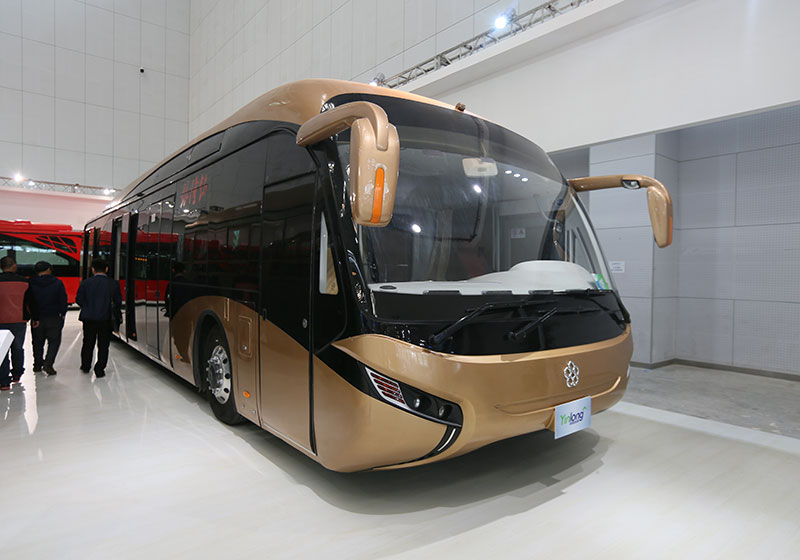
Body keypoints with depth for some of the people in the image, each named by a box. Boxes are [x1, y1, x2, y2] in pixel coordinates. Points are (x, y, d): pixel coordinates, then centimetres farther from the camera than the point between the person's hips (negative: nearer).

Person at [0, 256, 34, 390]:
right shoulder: (24, 282, -1)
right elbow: (30, 301, 5)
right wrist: (31, 317, 17)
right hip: (19, 321, 2)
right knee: (18, 348, 17)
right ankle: (17, 375, 28)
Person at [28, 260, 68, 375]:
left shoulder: (30, 283, -3)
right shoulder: (58, 283, -6)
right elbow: (63, 301, -5)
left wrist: (33, 317, 6)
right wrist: (62, 314, 5)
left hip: (37, 318, 2)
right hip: (54, 317, -2)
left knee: (37, 342, 15)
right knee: (54, 341, 5)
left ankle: (37, 364, 24)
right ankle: (48, 363, -9)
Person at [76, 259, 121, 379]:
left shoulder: (86, 283, -5)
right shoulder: (113, 284, -6)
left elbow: (79, 300, -1)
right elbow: (118, 302, -3)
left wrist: (87, 307, 18)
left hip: (89, 318, 2)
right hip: (106, 319, -1)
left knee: (88, 343, 19)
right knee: (103, 345, 7)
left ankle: (85, 366, 32)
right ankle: (99, 370, 6)